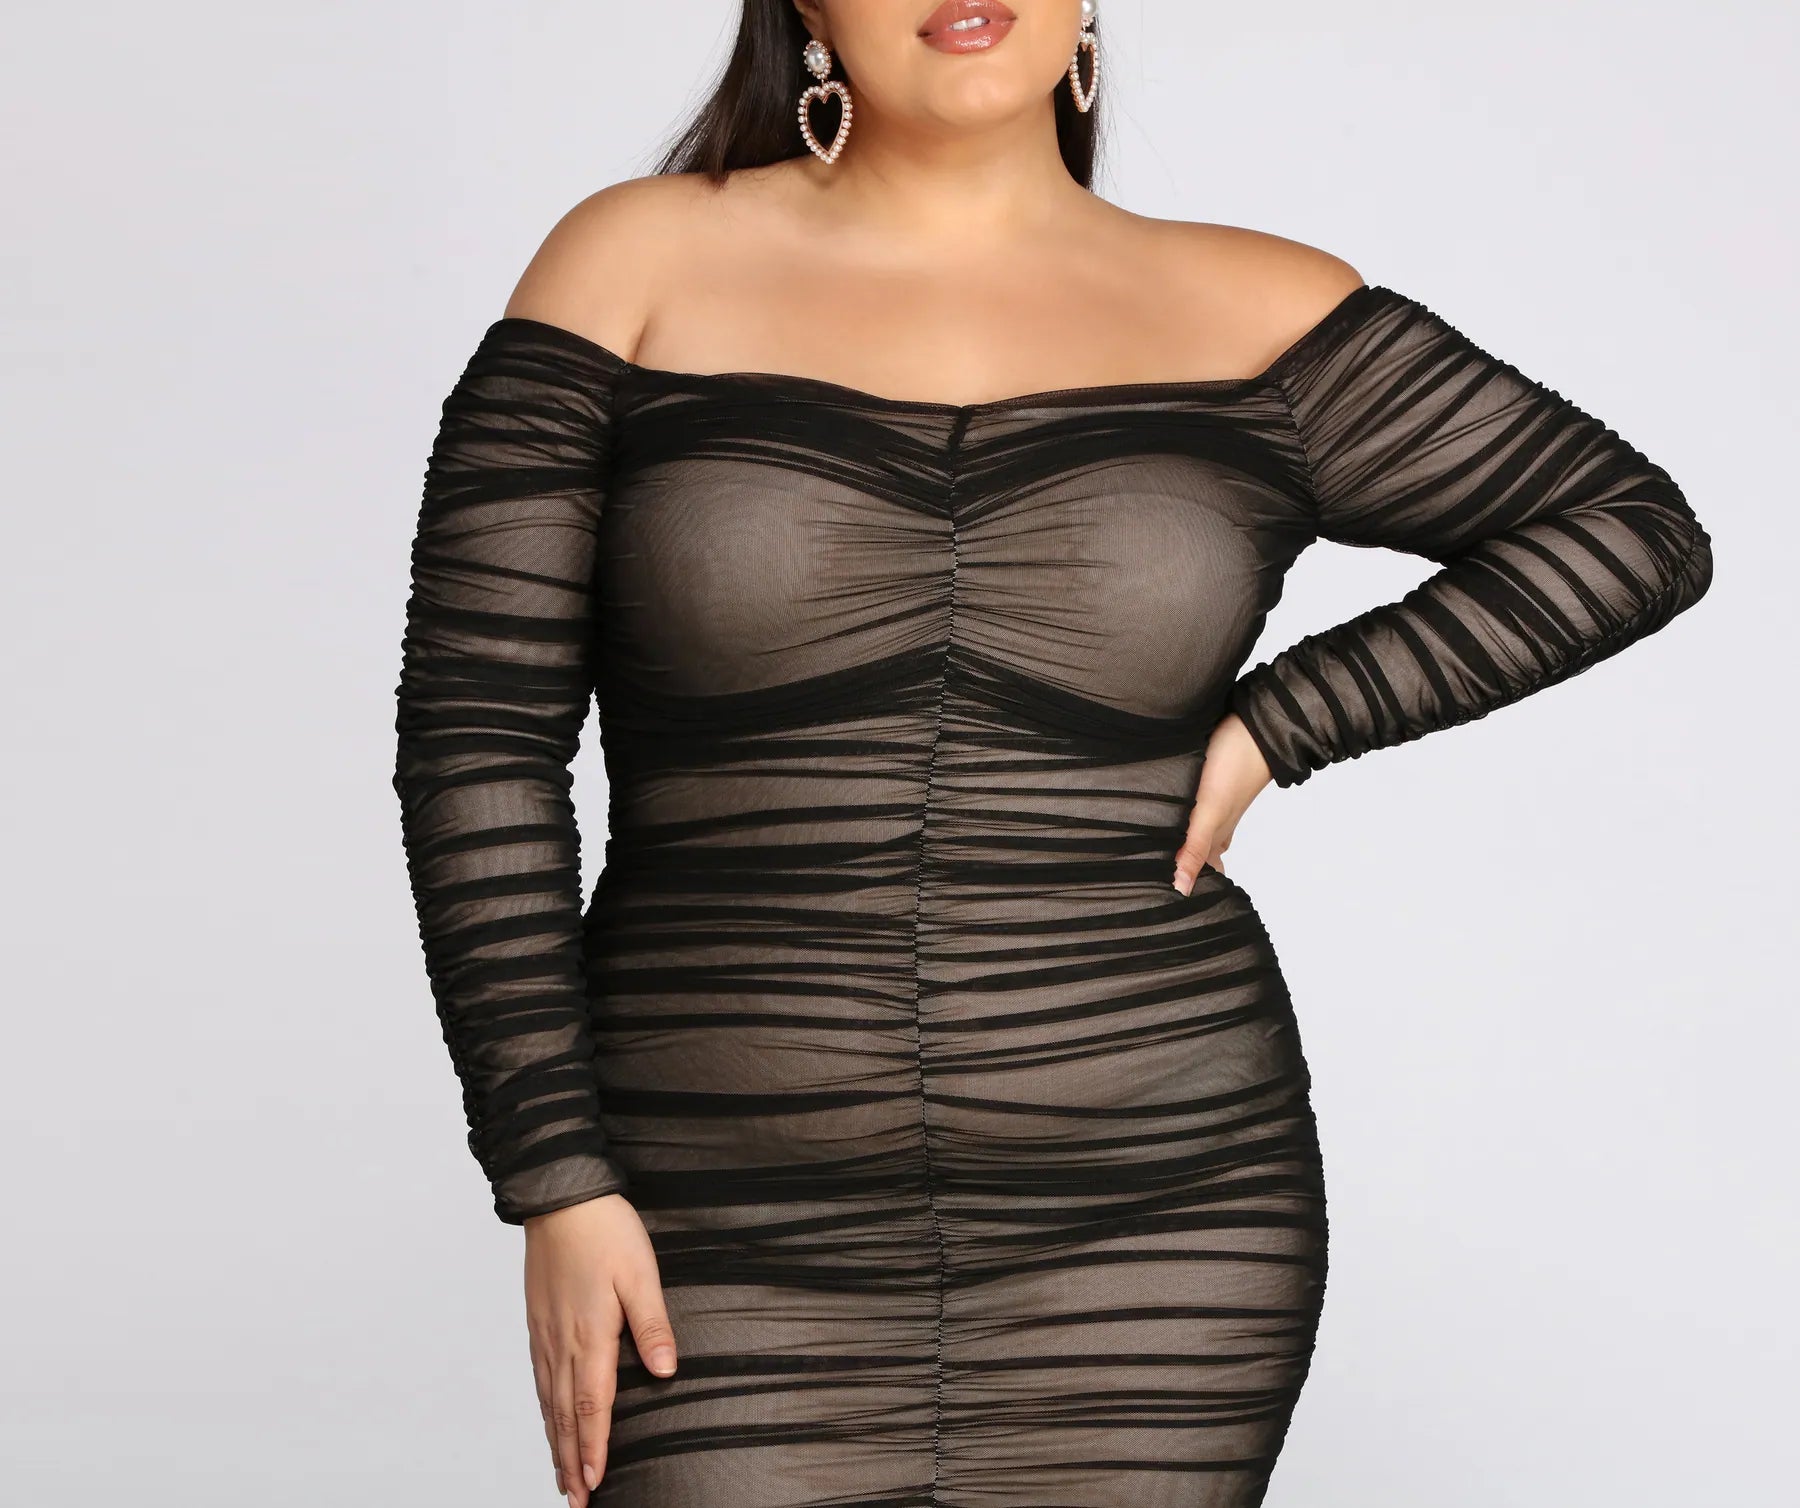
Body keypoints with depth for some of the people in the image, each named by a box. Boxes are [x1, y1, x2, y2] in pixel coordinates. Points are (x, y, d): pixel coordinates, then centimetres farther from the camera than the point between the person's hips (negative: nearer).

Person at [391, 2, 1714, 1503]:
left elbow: (1633, 530, 11)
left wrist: (1277, 725, 0)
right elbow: (478, 729, -1)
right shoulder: (642, 268, 1)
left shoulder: (1251, 318, 5)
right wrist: (556, 1183, -6)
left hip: (1150, 1232, 1)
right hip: (743, 1270, -1)